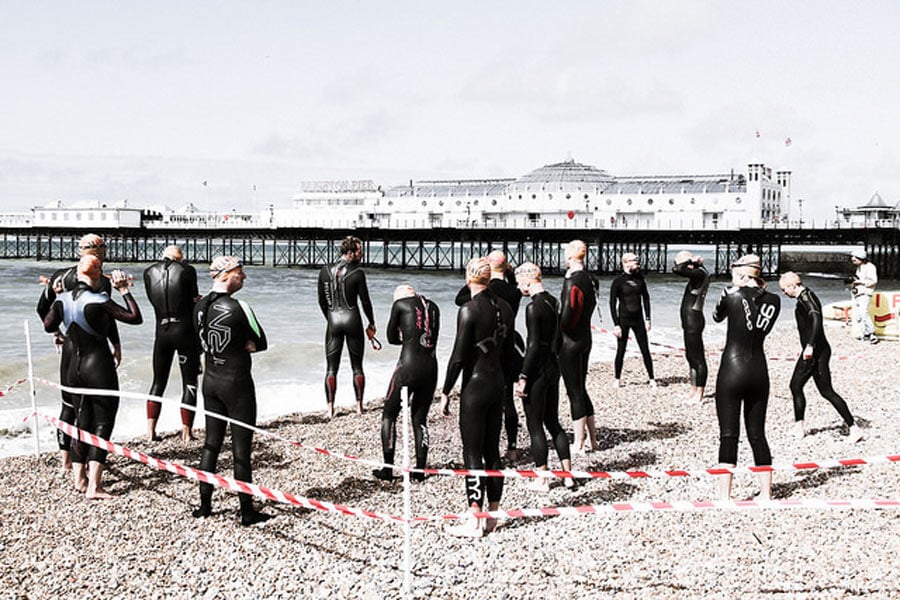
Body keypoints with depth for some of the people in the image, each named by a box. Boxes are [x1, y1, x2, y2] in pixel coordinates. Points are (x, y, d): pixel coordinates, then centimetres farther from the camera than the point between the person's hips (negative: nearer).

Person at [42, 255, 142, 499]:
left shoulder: (62, 300, 0)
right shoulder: (99, 301, -18)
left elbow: (48, 326, 15)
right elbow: (135, 318, -18)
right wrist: (125, 290, -10)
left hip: (74, 368, 6)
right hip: (99, 368, -6)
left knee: (82, 421, 18)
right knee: (103, 423, 0)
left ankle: (79, 478, 23)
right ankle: (94, 485, -6)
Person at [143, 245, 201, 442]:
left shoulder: (149, 272, 5)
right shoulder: (187, 270, -5)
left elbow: (153, 301, 7)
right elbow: (194, 299, 0)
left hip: (162, 331, 3)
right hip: (185, 330, -3)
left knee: (158, 381, 15)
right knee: (189, 383, 6)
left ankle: (150, 430, 10)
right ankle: (186, 432, 4)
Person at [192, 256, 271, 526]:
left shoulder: (200, 306, 2)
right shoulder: (238, 308, -19)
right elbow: (261, 343, -10)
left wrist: (238, 345, 2)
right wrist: (245, 345, 3)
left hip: (210, 380, 7)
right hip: (236, 382, -7)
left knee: (211, 443, 16)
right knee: (241, 449, 0)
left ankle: (205, 505, 22)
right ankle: (247, 511, 7)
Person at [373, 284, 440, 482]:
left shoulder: (400, 303, 1)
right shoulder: (433, 307, 14)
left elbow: (391, 338, 9)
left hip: (408, 366, -5)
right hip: (431, 367, 5)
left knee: (389, 415, 11)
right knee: (420, 419, 16)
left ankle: (387, 469, 10)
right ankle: (420, 470, 13)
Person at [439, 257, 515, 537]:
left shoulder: (469, 310, -16)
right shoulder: (504, 307, 5)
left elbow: (458, 356, -16)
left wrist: (445, 392, -8)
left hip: (475, 385, -7)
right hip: (498, 382, 7)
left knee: (473, 454, -2)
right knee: (492, 450, 14)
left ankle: (475, 522, 1)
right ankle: (492, 516, 21)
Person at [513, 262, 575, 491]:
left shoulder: (534, 307, -17)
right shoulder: (553, 302, 8)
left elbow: (533, 345, -20)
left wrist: (523, 377, -16)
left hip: (537, 369, -8)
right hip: (553, 367, 8)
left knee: (535, 425, 3)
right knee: (553, 421, 16)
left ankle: (542, 479, 10)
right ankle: (567, 473, 17)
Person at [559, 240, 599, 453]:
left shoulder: (572, 281, -19)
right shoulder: (588, 278, 9)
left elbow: (567, 313, -23)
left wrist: (560, 329, -5)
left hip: (570, 341, -9)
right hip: (585, 338, 9)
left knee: (574, 392, -2)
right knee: (581, 390, 17)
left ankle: (579, 443, 4)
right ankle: (592, 440, 23)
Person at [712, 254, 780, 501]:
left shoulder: (732, 295, -9)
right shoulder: (773, 301, 3)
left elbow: (717, 316, 11)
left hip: (732, 370, -4)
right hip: (759, 370, 5)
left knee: (728, 435, -1)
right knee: (757, 434, 13)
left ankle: (724, 496, -1)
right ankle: (766, 494, 16)